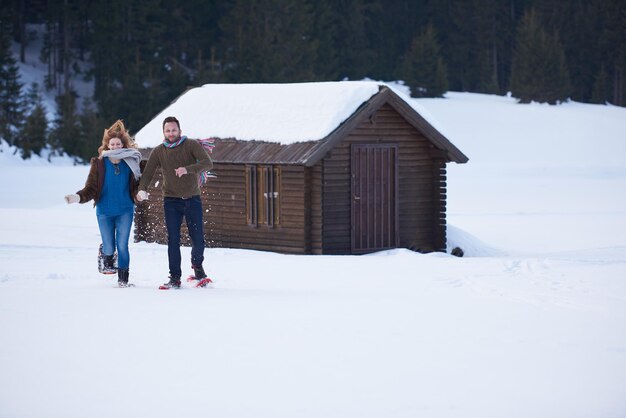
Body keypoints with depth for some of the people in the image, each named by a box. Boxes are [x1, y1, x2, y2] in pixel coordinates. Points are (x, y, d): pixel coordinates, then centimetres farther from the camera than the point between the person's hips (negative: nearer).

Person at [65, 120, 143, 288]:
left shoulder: (131, 162, -2)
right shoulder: (99, 163, -5)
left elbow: (137, 185, 3)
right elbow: (91, 188, -9)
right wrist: (78, 197, -27)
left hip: (125, 211, 0)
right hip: (104, 211, 0)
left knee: (122, 245, -5)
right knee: (109, 248, 1)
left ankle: (123, 279, 10)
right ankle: (107, 261, 37)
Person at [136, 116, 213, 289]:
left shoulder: (191, 145, -6)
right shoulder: (158, 152, 2)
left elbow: (208, 163, -18)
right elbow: (148, 173, -4)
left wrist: (188, 169, -35)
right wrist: (142, 189, -24)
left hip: (192, 199, -1)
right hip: (171, 201, 1)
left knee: (198, 238, 1)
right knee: (173, 240, -5)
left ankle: (197, 267, 28)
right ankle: (175, 278, -1)